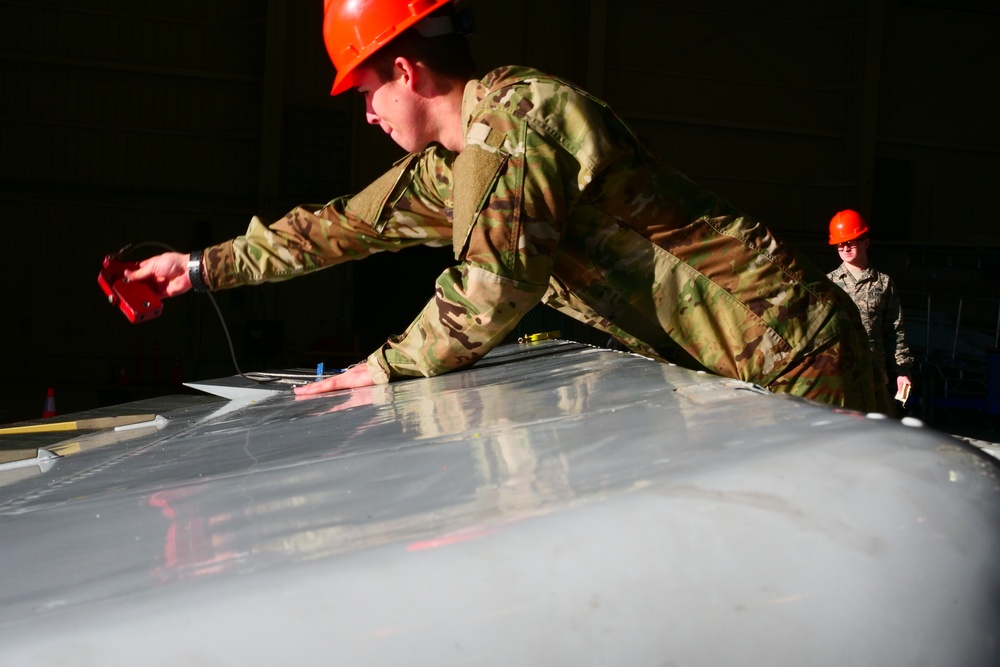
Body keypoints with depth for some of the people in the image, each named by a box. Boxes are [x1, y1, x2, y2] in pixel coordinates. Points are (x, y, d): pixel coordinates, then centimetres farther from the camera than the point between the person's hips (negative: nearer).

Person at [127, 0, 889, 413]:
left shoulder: (515, 111, -19)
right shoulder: (447, 165, 12)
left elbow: (492, 291, -24)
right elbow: (348, 223, 23)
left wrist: (386, 368, -7)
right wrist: (205, 266, 29)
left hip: (786, 351, -9)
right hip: (721, 366, 9)